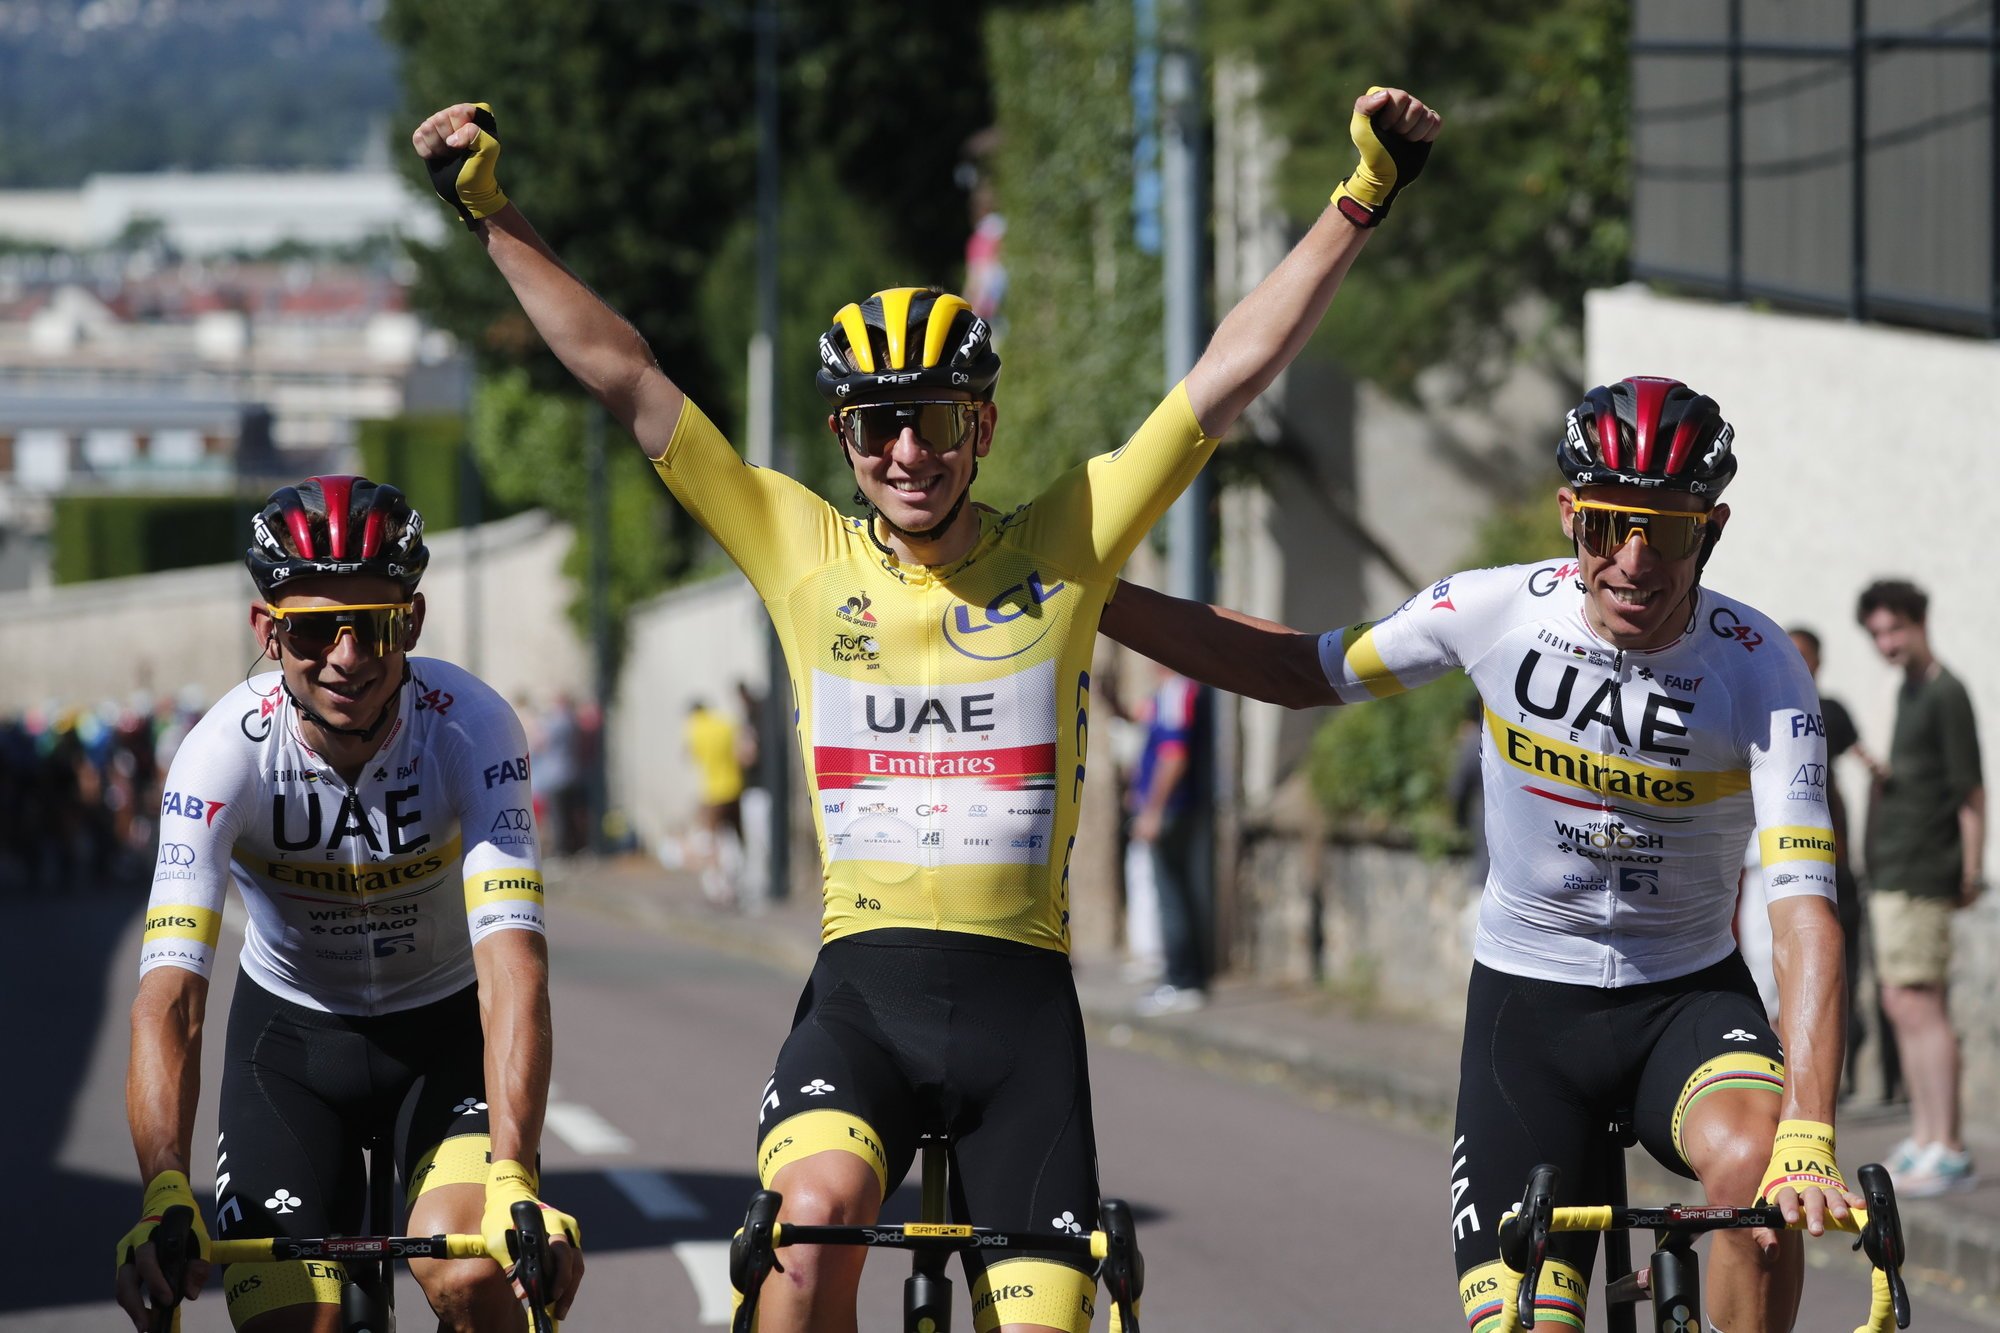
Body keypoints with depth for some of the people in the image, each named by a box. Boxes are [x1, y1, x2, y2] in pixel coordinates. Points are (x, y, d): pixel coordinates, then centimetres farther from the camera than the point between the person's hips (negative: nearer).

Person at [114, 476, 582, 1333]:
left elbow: (512, 964, -37)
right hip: (290, 1033, 1)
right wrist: (165, 1196, -49)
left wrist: (513, 1181, -50)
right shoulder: (226, 753, -26)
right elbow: (169, 997, -34)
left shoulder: (471, 729, -27)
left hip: (447, 1027, -1)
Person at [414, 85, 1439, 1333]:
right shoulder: (805, 552, 5)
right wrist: (494, 213, 1)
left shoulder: (1062, 548, 3)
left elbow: (1235, 371, 1)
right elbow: (625, 377, 4)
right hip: (863, 987, -1)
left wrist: (1364, 199, -4)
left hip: (1022, 996, 1)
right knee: (813, 1227, -30)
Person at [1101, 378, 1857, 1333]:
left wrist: (1807, 1139, -41)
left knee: (1752, 1165, -34)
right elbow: (1304, 672, 3)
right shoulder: (1500, 610, -14)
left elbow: (1804, 908, -28)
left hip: (1685, 996, -1)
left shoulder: (1760, 671, -20)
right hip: (1525, 1001, 1)